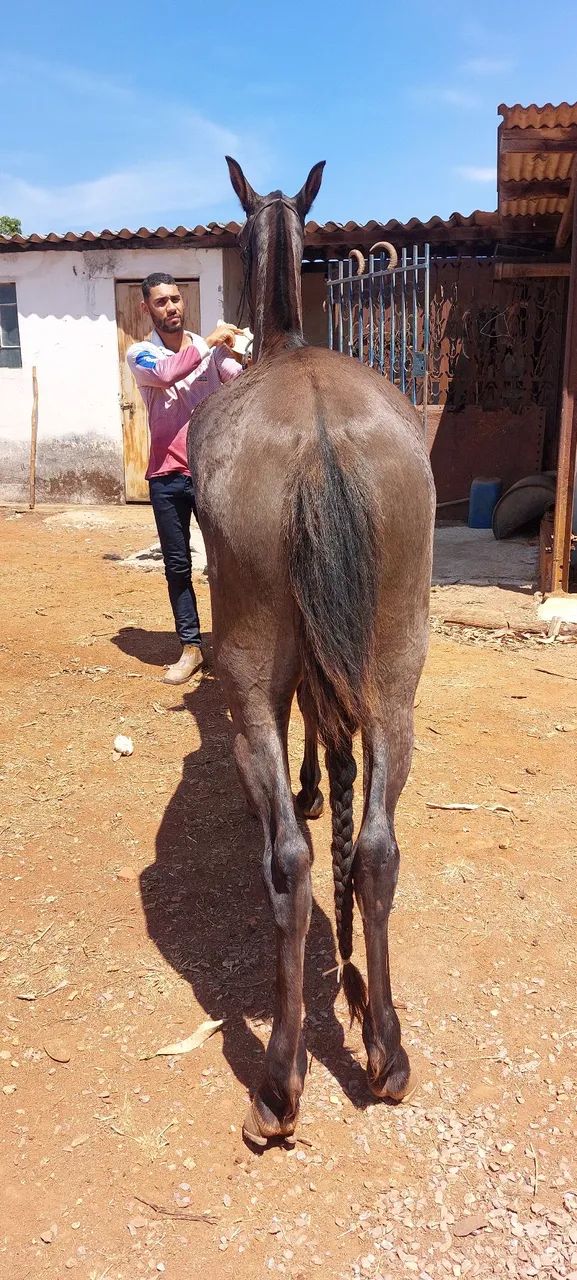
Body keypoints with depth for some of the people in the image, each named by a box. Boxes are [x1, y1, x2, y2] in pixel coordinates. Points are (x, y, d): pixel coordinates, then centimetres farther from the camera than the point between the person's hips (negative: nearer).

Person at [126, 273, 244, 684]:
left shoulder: (213, 349, 7)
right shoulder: (140, 354, 3)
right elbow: (164, 373, -19)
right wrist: (209, 342, -19)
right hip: (167, 477, 0)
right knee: (177, 566, 6)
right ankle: (191, 646, 17)